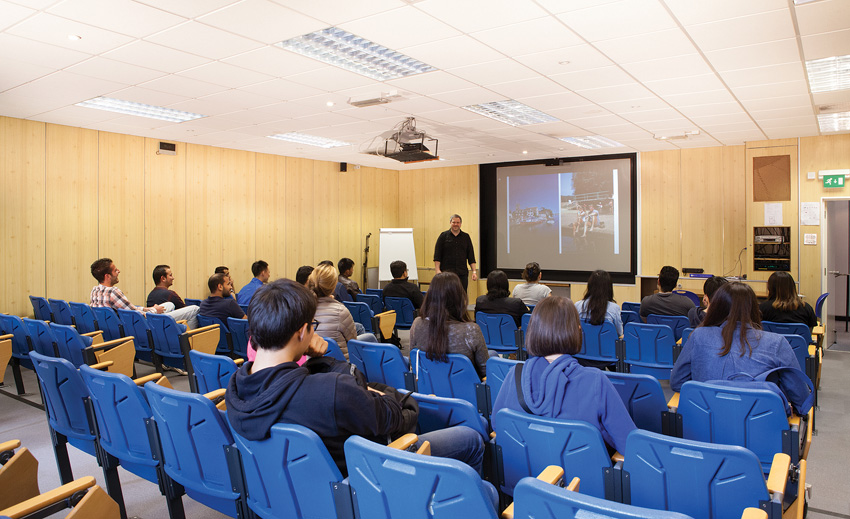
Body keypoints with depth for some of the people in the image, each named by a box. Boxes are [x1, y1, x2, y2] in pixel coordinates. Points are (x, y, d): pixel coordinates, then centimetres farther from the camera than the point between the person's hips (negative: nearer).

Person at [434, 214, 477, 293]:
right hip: (447, 272, -2)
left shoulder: (466, 237, 11)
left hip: (462, 273, 2)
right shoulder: (443, 236, 4)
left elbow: (471, 256, 11)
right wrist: (438, 270, -10)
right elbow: (437, 255, 0)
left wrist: (474, 271, 3)